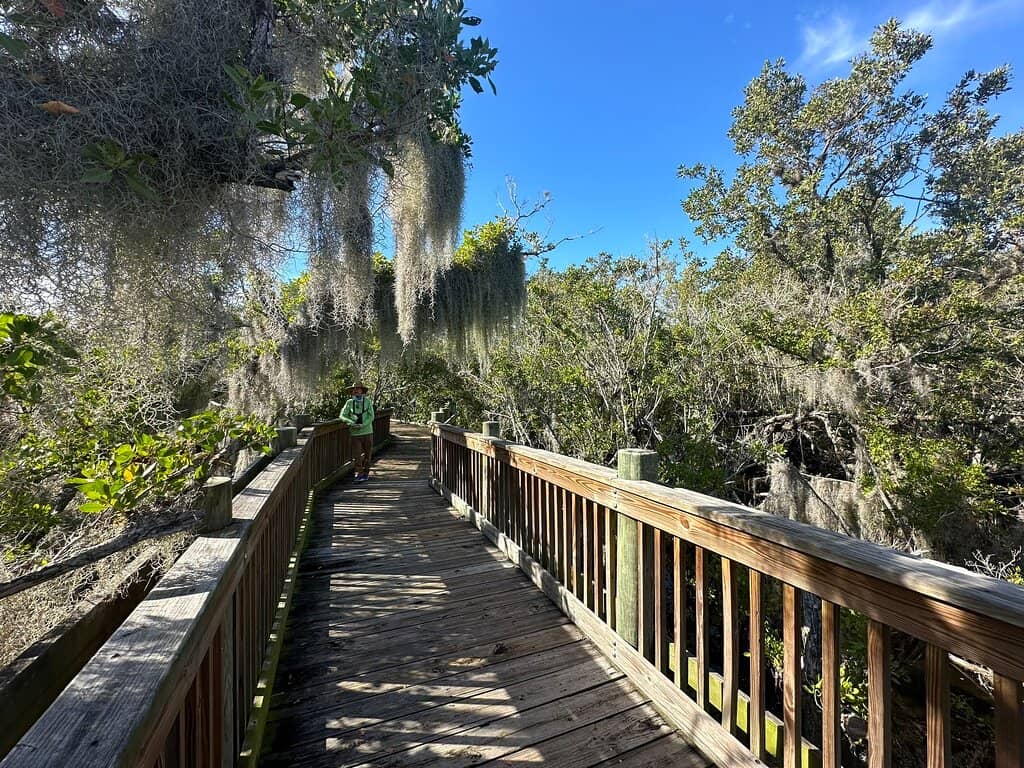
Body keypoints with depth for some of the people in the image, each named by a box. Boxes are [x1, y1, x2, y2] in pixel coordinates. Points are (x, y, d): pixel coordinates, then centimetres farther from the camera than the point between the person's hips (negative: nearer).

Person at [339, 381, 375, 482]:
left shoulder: (368, 401, -2)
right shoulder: (349, 402, 1)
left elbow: (371, 417, -7)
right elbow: (342, 416, -1)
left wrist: (362, 425, -19)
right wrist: (351, 423, -17)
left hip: (367, 432, 0)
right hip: (355, 434, 0)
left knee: (367, 454, 11)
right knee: (358, 455, -5)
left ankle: (365, 473, 27)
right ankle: (359, 475, 4)